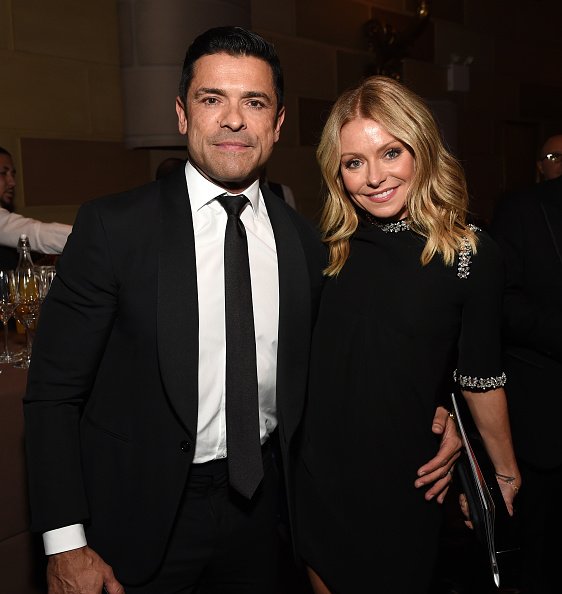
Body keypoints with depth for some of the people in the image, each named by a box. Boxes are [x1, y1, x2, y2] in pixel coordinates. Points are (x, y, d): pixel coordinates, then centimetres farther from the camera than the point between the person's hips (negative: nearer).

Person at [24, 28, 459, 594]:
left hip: (255, 500, 4)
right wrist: (65, 546, -14)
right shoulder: (113, 225, -13)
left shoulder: (303, 240, -2)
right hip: (142, 514, -3)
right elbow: (53, 392, -11)